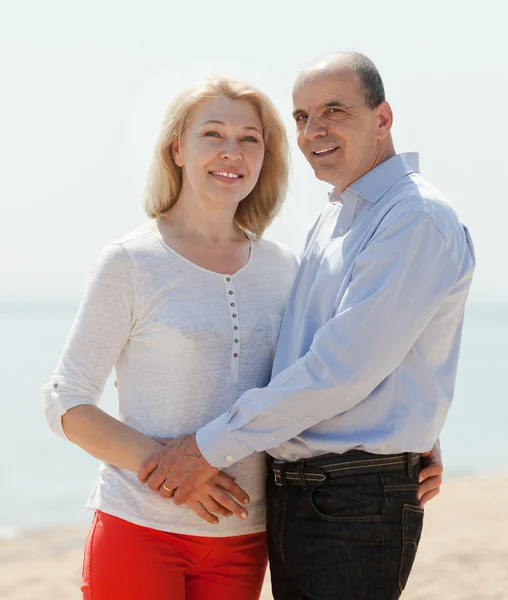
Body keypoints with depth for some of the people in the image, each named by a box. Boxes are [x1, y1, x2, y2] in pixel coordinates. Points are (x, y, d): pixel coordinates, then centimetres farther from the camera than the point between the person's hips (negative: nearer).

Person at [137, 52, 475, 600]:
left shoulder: (418, 219, -13)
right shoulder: (330, 220, 17)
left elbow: (344, 369, -20)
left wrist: (213, 446, -16)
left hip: (358, 506, -8)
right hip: (287, 494, 9)